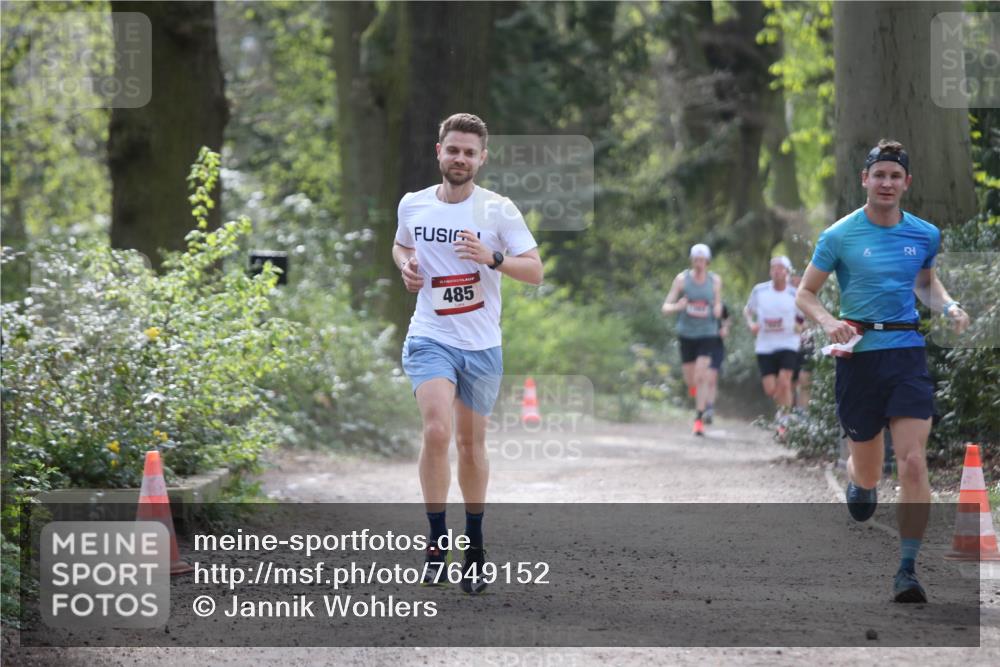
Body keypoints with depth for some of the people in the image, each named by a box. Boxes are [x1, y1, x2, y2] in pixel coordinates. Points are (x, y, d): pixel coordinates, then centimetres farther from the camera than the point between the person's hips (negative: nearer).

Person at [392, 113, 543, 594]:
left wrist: (492, 258, -25)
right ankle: (437, 541, -10)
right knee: (436, 431, -21)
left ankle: (474, 547, 27)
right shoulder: (412, 205, 3)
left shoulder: (498, 210, -5)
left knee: (471, 442, 10)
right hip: (429, 338, 0)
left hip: (482, 345, 0)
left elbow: (534, 270, -8)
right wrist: (406, 266, 1)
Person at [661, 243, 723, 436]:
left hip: (707, 333, -1)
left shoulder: (715, 280, -1)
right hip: (686, 333, 1)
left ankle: (699, 419, -9)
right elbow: (665, 307, -6)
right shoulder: (682, 279, -5)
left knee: (701, 377, -14)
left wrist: (718, 310, -12)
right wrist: (677, 306, -29)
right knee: (690, 380, 8)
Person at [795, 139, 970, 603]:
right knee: (868, 474, 7)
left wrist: (948, 307, 5)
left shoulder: (925, 235, 7)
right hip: (858, 355, -1)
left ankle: (907, 570, -6)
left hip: (907, 352, 1)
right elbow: (805, 293, 5)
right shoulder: (839, 236, -2)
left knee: (913, 464, -13)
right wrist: (827, 321, -16)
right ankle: (856, 481, 47)